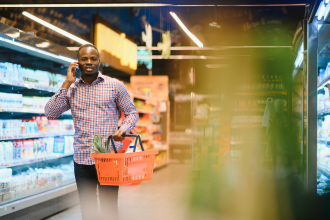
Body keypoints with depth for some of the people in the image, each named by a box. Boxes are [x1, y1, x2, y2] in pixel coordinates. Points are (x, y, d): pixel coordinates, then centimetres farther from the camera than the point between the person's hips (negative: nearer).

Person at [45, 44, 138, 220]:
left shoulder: (115, 86, 2)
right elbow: (50, 113, -2)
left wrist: (123, 129, -14)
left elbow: (132, 113, 7)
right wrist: (67, 83, -5)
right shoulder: (71, 89, 8)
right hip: (82, 159, 3)